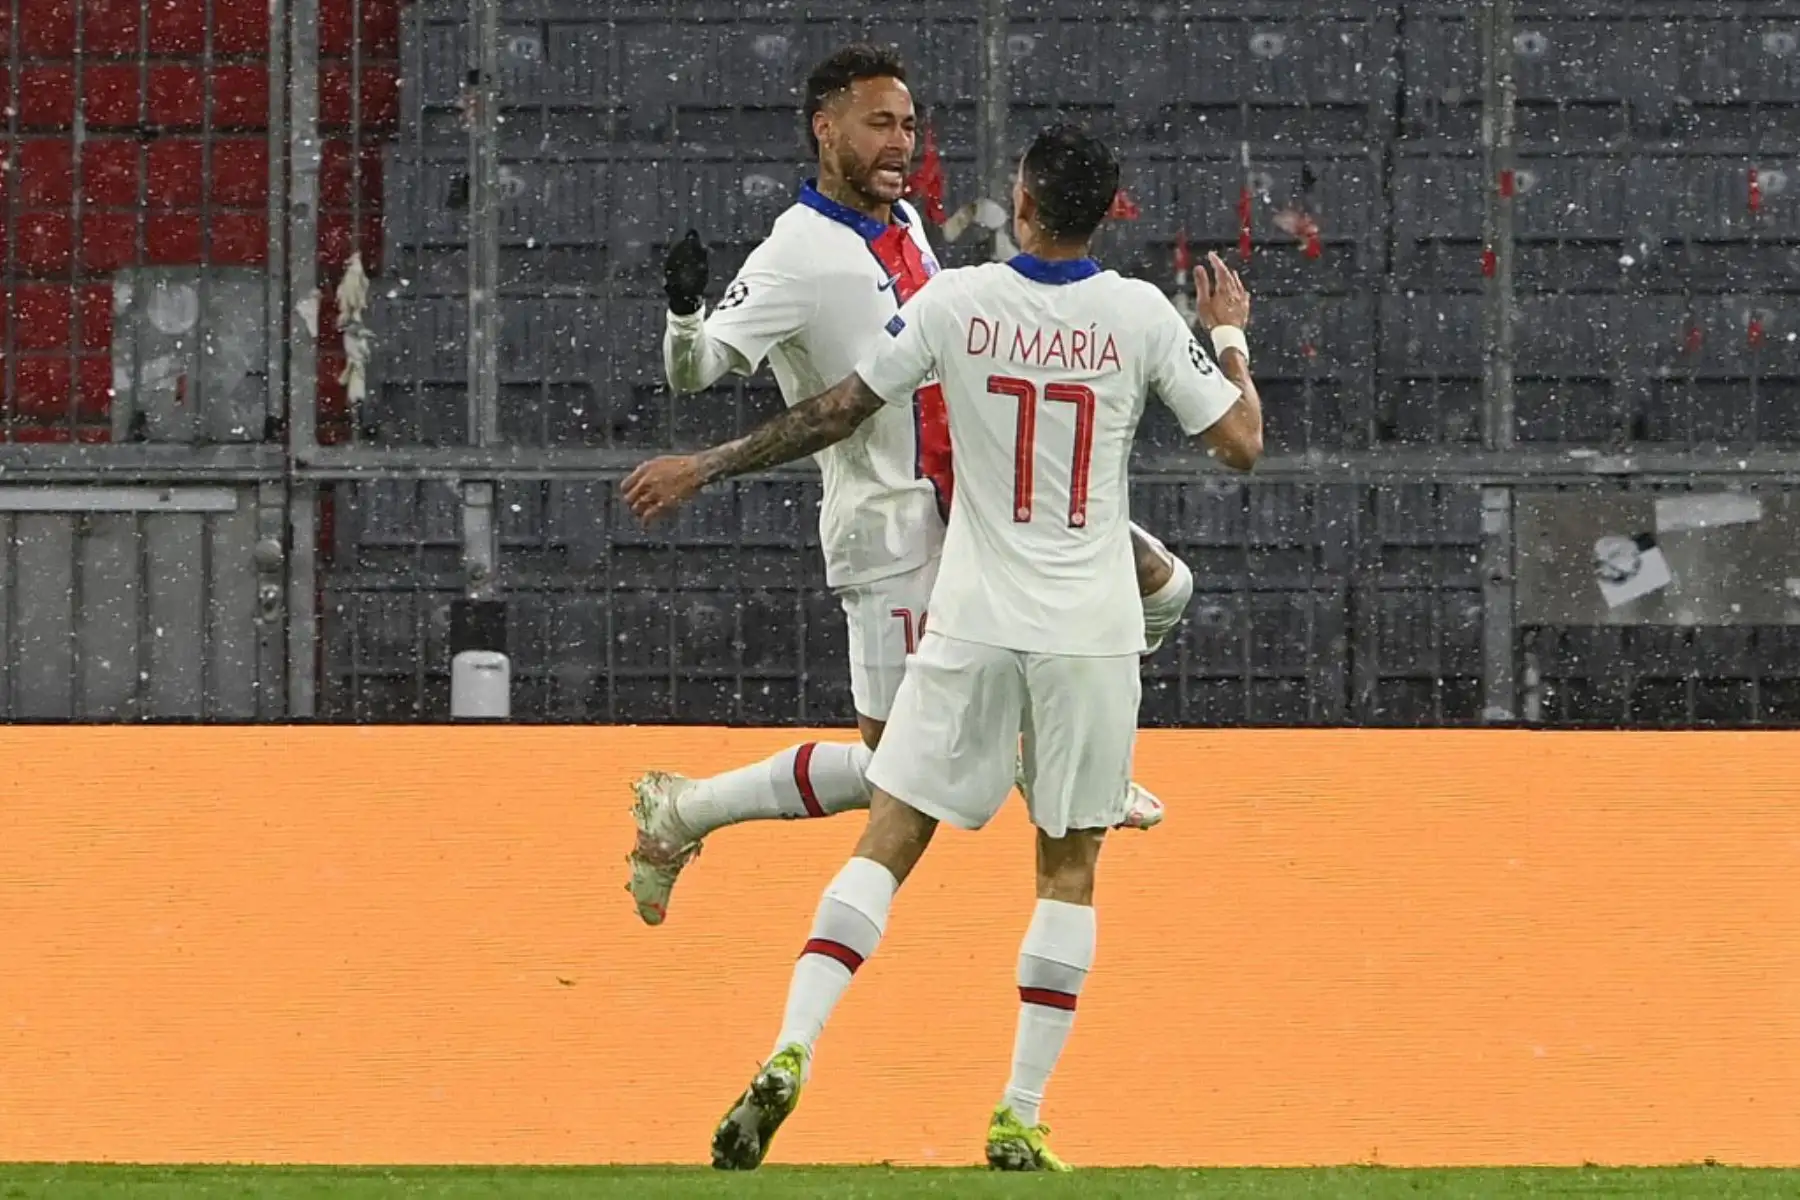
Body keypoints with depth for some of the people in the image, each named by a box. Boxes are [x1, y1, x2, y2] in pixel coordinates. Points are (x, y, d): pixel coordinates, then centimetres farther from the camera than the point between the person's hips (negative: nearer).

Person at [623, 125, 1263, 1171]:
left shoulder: (955, 303, -4)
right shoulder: (1141, 316, -4)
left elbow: (836, 414, 0)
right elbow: (1241, 442, 0)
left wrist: (704, 467, 11)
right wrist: (1230, 337, 18)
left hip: (974, 626, 0)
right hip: (1090, 634, 0)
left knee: (888, 841, 3)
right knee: (1069, 867, 8)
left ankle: (790, 1055, -14)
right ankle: (1021, 1123, 3)